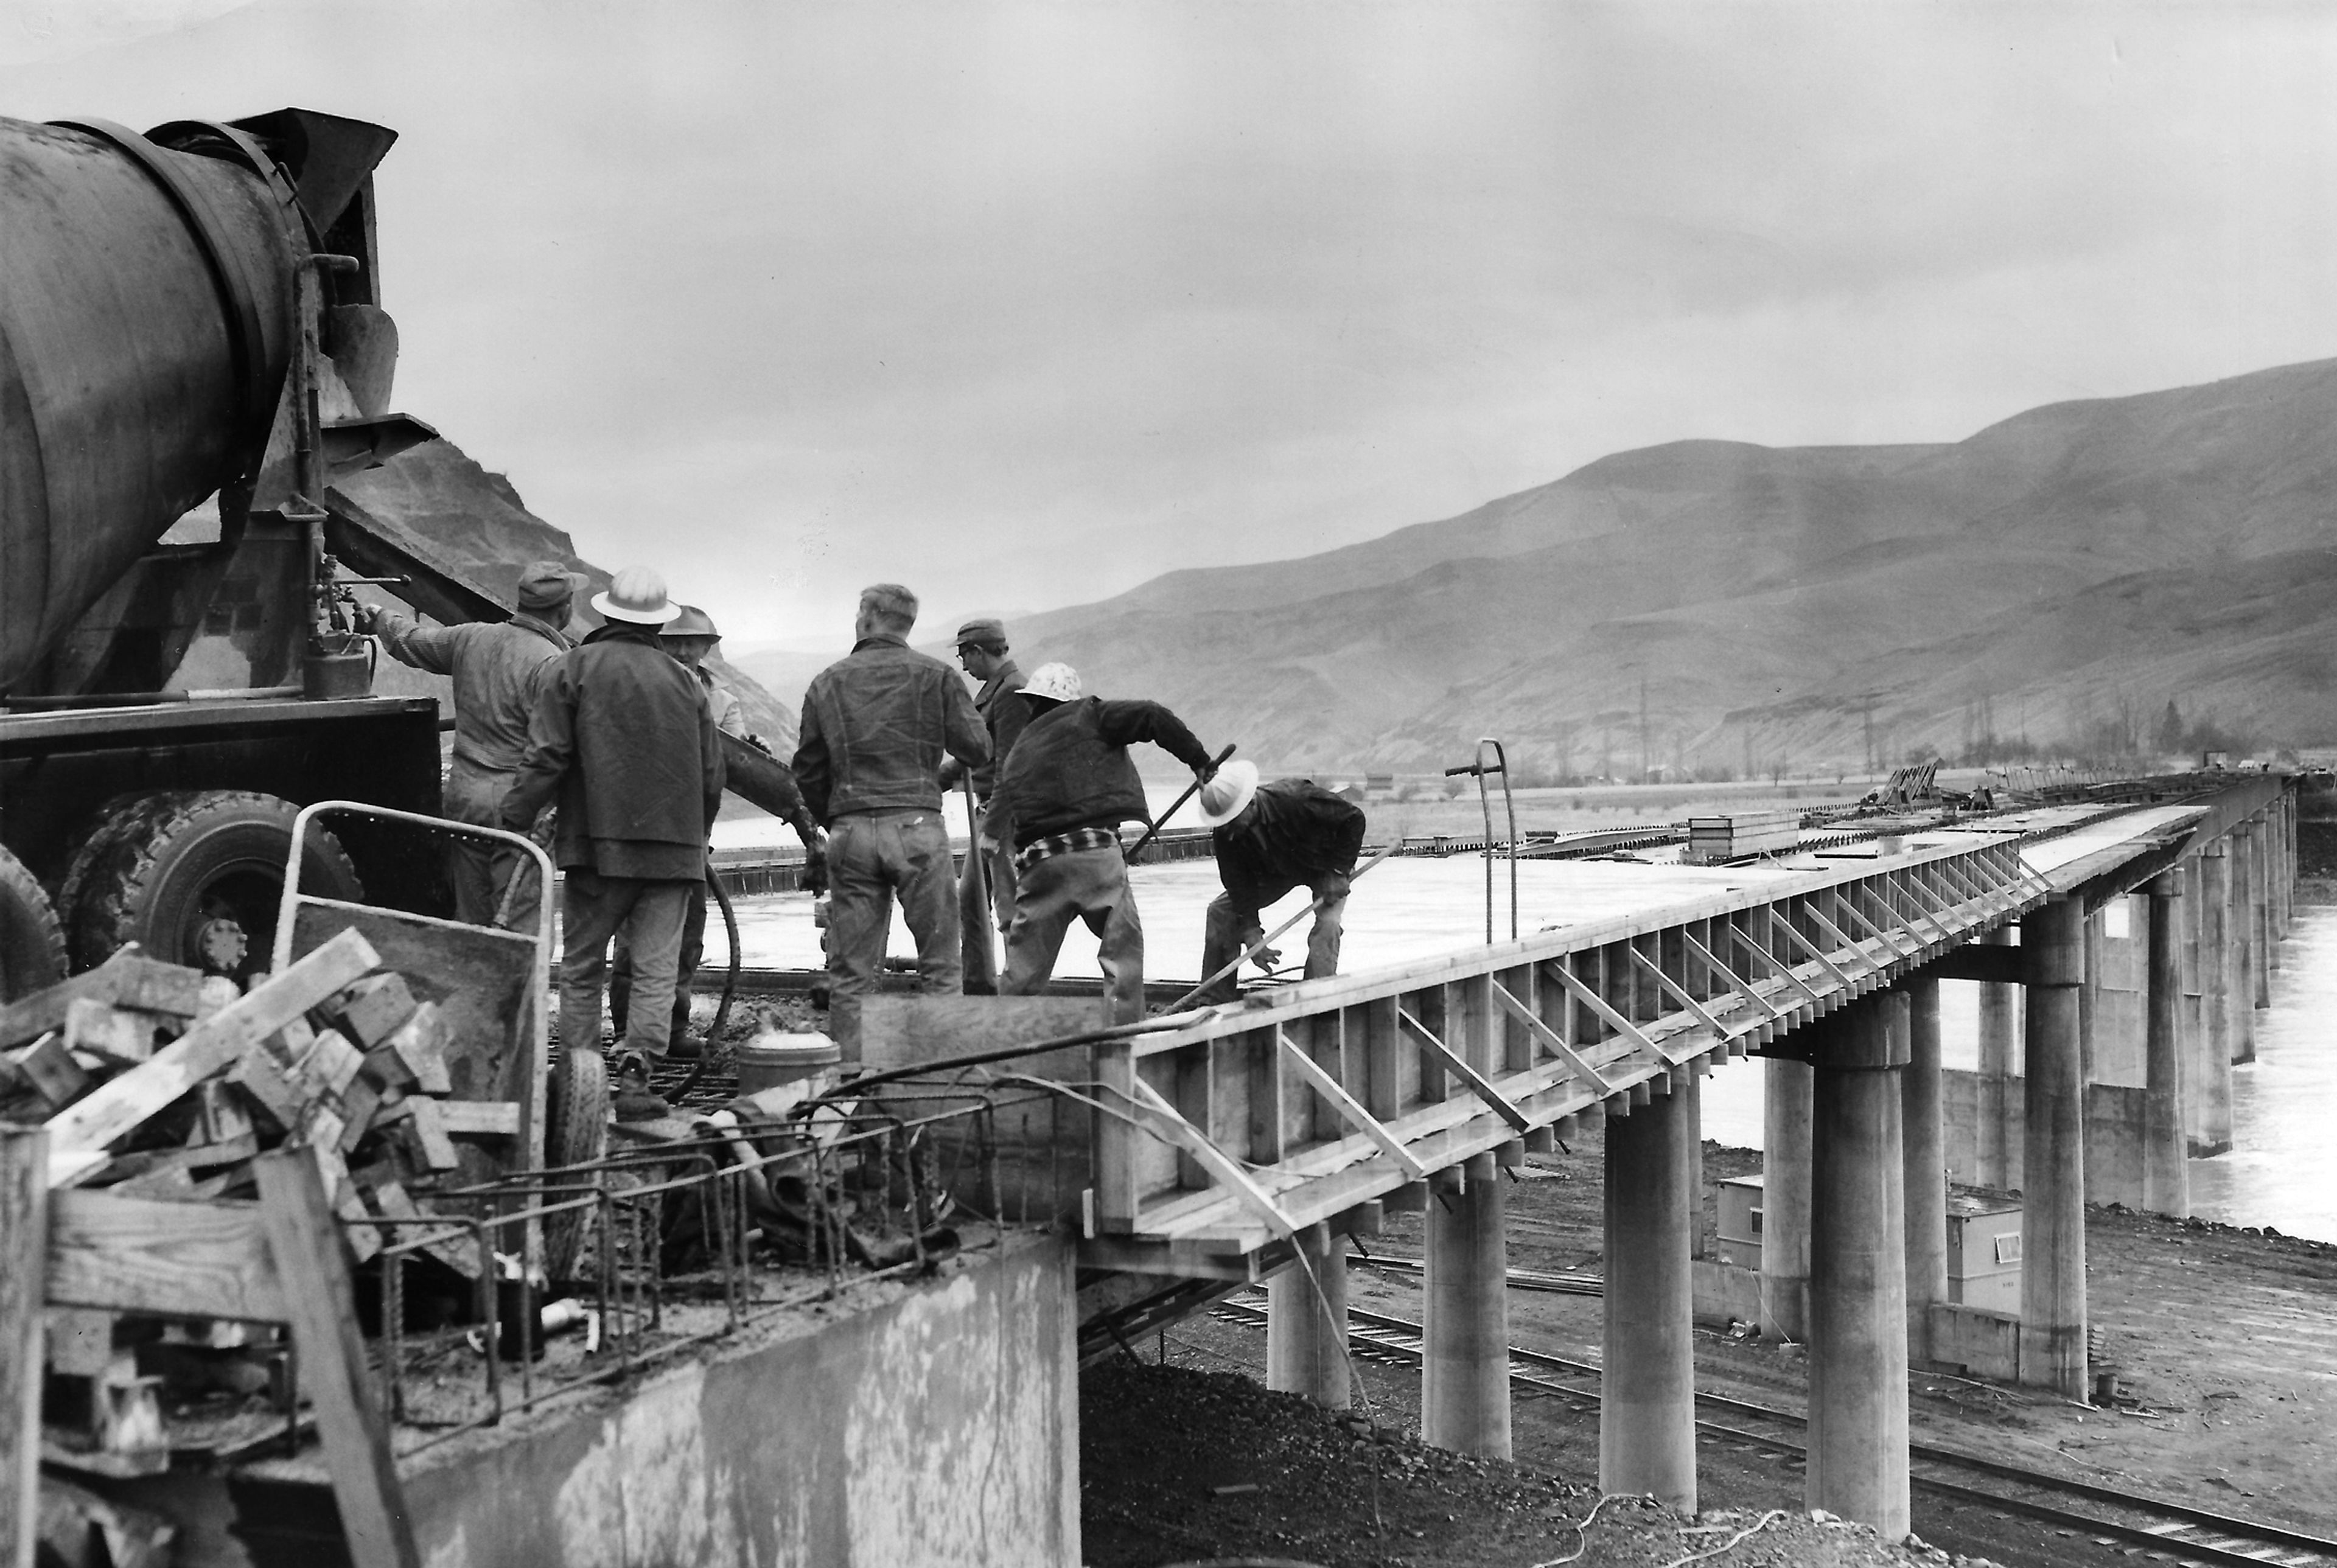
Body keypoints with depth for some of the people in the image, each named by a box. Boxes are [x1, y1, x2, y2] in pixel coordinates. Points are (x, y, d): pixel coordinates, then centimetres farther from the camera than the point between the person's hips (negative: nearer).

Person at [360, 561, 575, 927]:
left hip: (463, 790, 7)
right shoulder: (552, 664, -15)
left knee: (470, 919, 15)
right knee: (519, 925, -4)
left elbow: (410, 640, 24)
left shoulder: (470, 638, 7)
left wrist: (379, 618, 44)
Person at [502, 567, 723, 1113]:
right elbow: (712, 775, 12)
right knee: (656, 969, 2)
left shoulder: (575, 668, 1)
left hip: (598, 842, -2)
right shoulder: (683, 680, 10)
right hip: (675, 848, 2)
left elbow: (547, 758, -7)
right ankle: (637, 1071, -10)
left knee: (581, 967, 9)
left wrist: (513, 822, -2)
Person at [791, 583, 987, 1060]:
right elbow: (976, 750, 4)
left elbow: (808, 771, 12)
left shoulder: (828, 682, 12)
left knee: (850, 972, 6)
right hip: (918, 825, -2)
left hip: (850, 830, 2)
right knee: (940, 964, 3)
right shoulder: (936, 676, 5)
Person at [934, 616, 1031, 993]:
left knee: (1010, 907, -7)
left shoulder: (1012, 692, -17)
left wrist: (993, 829, -23)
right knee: (970, 901, 15)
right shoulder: (989, 690, 15)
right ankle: (978, 985, 25)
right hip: (986, 808, 10)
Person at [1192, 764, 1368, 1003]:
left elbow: (1353, 818, -27)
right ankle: (1212, 1000, -1)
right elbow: (1239, 885, -18)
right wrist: (1251, 934, -26)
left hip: (1324, 866, -4)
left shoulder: (1295, 799, -39)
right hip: (1276, 871, 4)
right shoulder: (1225, 834, -25)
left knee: (1326, 926, -28)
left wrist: (1340, 871, -26)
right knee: (1220, 910, -6)